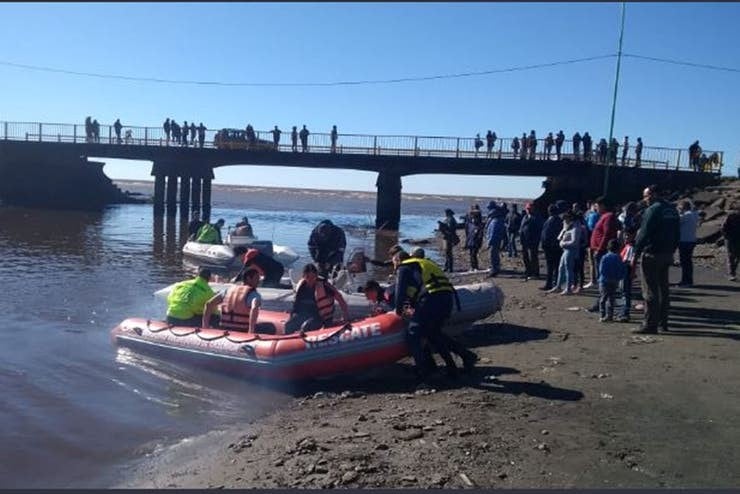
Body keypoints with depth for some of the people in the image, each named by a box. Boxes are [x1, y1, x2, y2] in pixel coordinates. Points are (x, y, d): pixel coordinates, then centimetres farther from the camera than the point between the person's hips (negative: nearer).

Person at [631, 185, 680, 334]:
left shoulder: (652, 210, -14)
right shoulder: (672, 209, 11)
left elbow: (643, 234, -17)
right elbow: (677, 234, 15)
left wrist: (636, 254, -13)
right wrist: (671, 250, 19)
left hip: (652, 255, -8)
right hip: (667, 254, 8)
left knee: (650, 291, -4)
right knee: (663, 289, 15)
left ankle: (650, 325, -2)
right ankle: (663, 322, 21)